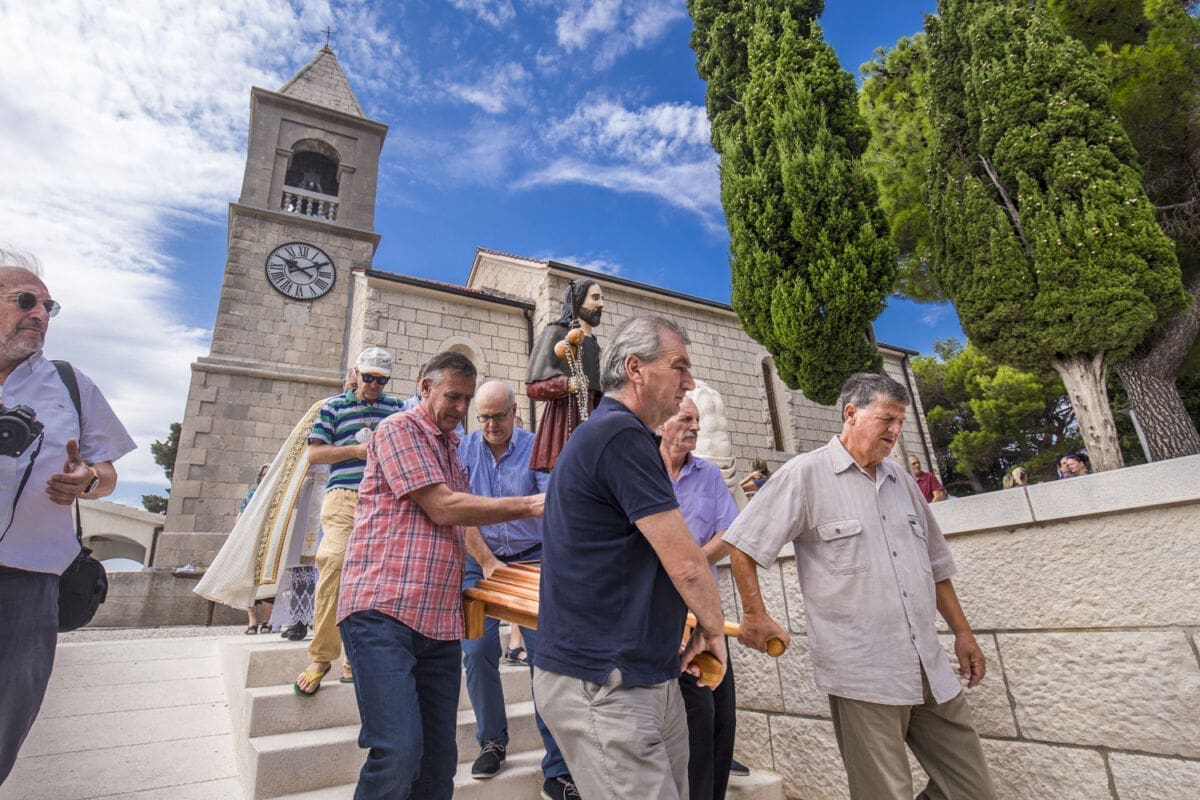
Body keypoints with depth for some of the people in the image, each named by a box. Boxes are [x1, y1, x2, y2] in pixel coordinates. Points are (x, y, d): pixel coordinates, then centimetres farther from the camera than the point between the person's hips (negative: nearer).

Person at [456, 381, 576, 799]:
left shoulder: (536, 448, -8)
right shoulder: (463, 449, -2)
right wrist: (486, 562, -14)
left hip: (532, 559, -2)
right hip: (479, 561, 2)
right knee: (478, 652, 0)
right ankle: (492, 741, 26)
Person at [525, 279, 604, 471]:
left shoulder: (593, 343, 24)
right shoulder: (555, 332, 1)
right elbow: (533, 385, -9)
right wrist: (567, 384, -24)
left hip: (590, 418, 7)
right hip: (564, 419, -7)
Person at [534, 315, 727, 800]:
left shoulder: (605, 433, 14)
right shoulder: (621, 434, -19)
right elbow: (686, 564, -18)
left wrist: (685, 635, 13)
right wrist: (712, 628, 1)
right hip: (603, 688, -10)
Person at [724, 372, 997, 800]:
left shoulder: (901, 479, 13)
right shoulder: (806, 474, -8)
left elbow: (936, 563, 21)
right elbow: (742, 543, -9)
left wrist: (962, 632, 19)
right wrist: (755, 615, -7)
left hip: (931, 670, 7)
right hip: (862, 675, -7)